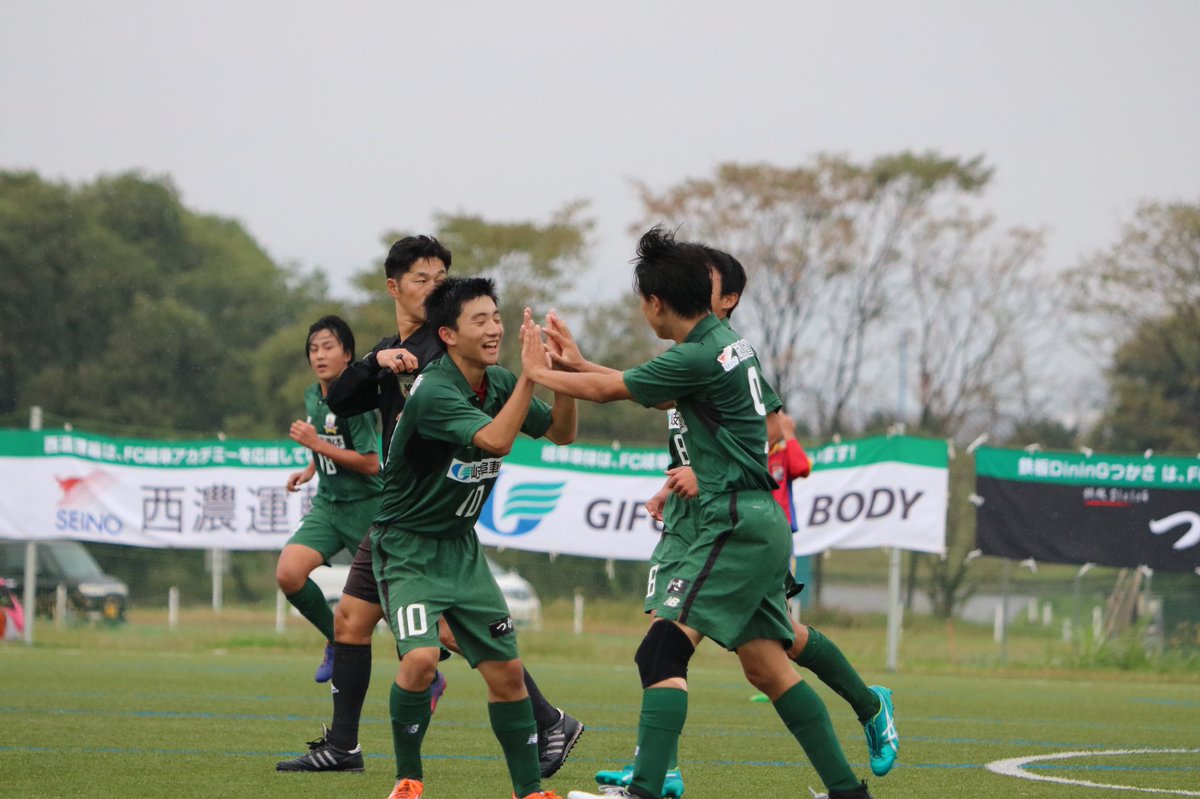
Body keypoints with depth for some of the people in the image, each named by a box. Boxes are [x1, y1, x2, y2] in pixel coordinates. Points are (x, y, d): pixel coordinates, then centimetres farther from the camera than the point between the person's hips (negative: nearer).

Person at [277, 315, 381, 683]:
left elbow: (371, 462, -21)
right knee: (288, 574, -15)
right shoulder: (312, 397, 7)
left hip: (366, 507, -6)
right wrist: (310, 469, 12)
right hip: (328, 504, 6)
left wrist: (318, 445, -22)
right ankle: (336, 640, 7)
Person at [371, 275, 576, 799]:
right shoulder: (434, 391, -23)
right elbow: (496, 440, -34)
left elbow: (561, 432, 7)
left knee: (506, 671, 3)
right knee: (420, 658, -25)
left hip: (461, 548, 7)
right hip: (407, 546, -7)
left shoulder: (497, 382, 1)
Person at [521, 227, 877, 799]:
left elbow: (607, 390, -5)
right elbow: (655, 395, 28)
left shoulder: (698, 356, -15)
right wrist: (576, 363, 29)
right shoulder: (728, 341, 13)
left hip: (736, 525, -10)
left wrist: (537, 372, 11)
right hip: (756, 522, 10)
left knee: (662, 650, -16)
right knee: (766, 666, 12)